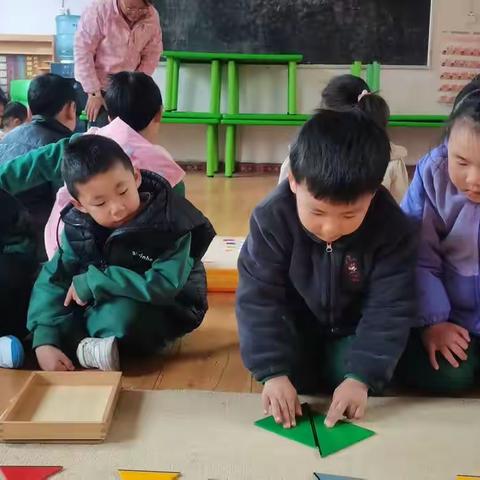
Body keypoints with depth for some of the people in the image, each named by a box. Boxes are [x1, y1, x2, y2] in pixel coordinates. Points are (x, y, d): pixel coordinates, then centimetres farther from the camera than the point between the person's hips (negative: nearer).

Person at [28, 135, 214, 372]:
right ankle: (85, 348, -26)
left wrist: (91, 283, -30)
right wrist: (44, 341, -27)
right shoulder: (79, 227, -13)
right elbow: (53, 281, -13)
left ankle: (75, 341, -13)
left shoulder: (169, 223, -26)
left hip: (165, 311, -5)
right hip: (101, 306, 5)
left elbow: (163, 286, -35)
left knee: (122, 314, -37)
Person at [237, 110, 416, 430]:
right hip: (295, 324, 0)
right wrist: (273, 371, -34)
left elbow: (390, 309, -24)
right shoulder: (271, 218, -29)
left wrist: (361, 376, -34)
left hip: (354, 328, 0)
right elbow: (258, 298, -26)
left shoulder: (393, 229, -28)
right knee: (293, 374, -19)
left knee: (349, 370, -21)